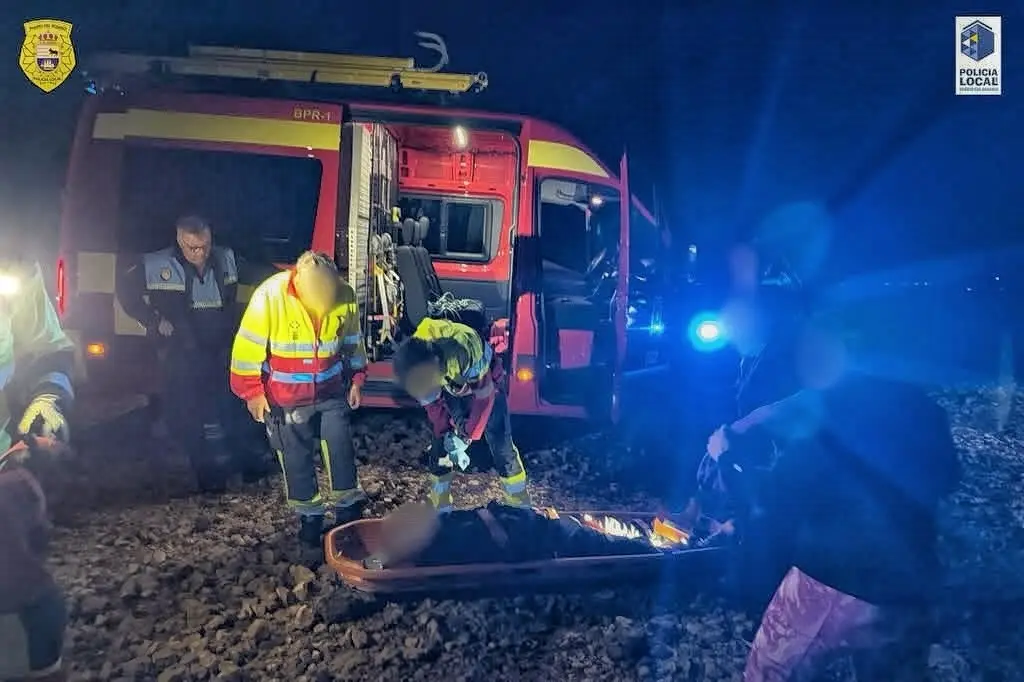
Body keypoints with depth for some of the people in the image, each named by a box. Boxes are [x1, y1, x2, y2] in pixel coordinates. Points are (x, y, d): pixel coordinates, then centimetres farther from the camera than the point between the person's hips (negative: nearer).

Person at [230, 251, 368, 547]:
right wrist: (252, 391, -11)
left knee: (341, 449, 3)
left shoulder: (345, 296, -13)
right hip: (286, 397, -2)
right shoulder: (270, 296, -24)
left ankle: (347, 508, 20)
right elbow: (248, 347, -15)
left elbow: (353, 341, 5)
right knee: (296, 457, 8)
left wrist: (356, 379, 6)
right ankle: (309, 514, 26)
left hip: (331, 391, 2)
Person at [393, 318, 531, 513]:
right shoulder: (413, 361, -27)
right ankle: (441, 510, 18)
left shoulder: (466, 351, -44)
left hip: (482, 387, -4)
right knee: (440, 450, 1)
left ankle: (521, 508, 11)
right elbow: (432, 402, -8)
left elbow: (484, 397, -28)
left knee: (502, 449, -4)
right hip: (451, 391, 4)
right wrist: (444, 433, -11)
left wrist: (466, 437, -22)